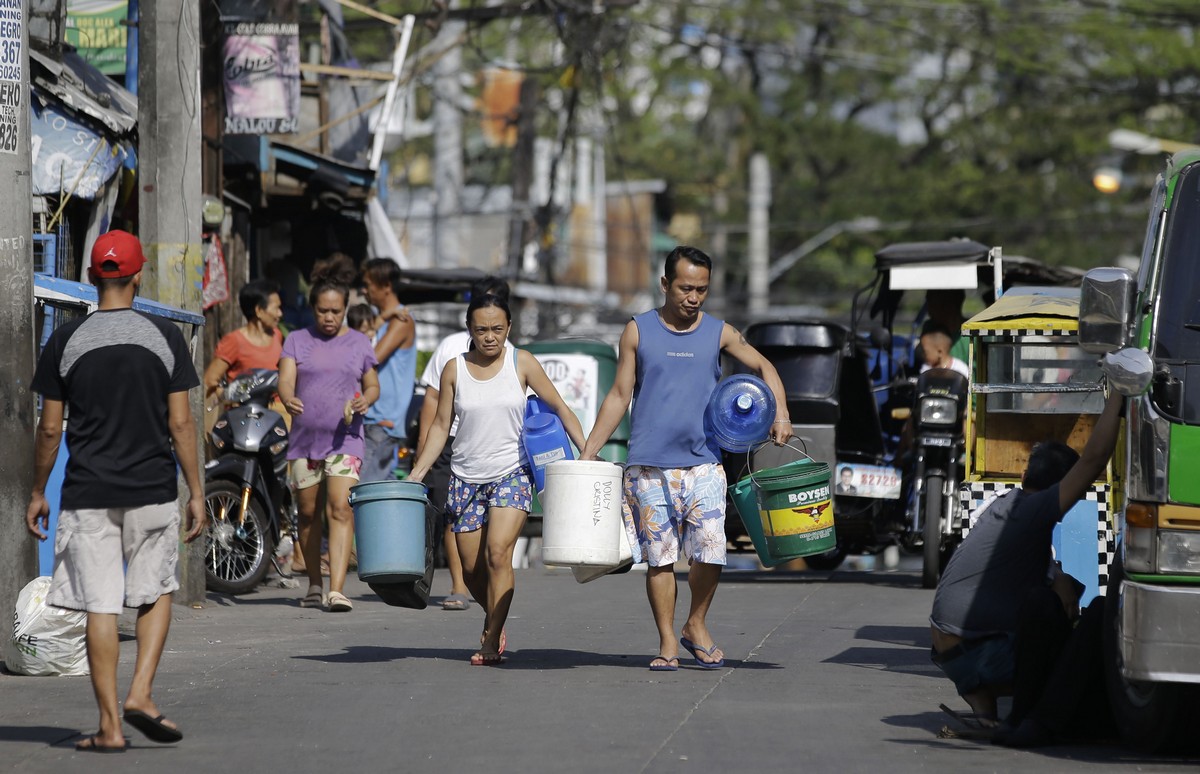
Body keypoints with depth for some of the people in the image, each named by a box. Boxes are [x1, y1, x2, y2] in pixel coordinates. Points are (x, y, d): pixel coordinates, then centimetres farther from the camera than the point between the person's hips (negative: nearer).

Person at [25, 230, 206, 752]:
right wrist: (196, 493, 3)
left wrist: (37, 494, 11)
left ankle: (110, 726, 1)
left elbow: (49, 427, 1)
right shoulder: (165, 337, -2)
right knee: (156, 592, 17)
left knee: (100, 607, 1)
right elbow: (181, 423, -3)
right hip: (153, 491, 0)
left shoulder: (65, 342, -2)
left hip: (88, 494, 0)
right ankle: (141, 693, 1)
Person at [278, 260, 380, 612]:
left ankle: (337, 590, -24)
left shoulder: (359, 343, 8)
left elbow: (373, 385, 14)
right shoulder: (297, 341, 6)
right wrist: (288, 399, -30)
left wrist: (365, 400, -9)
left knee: (340, 509, -16)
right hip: (304, 438, 2)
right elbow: (285, 380, -7)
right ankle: (314, 585, 25)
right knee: (307, 513, 9)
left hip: (345, 439, -1)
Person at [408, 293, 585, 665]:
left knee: (498, 552, -19)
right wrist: (417, 473, 1)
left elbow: (559, 407, 2)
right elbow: (441, 426, 7)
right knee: (471, 566, 4)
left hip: (512, 472, -2)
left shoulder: (521, 363, -2)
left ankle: (492, 642, -14)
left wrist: (587, 451, -8)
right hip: (466, 477, 2)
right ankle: (493, 616, 33)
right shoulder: (454, 369, 2)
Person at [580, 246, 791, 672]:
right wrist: (587, 453, 4)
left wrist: (780, 413, -3)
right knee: (659, 557, -1)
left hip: (703, 464, 1)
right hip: (649, 465, -1)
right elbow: (619, 396, 7)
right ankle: (667, 643, 9)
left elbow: (763, 367, 15)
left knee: (710, 551, -9)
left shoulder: (719, 333, 7)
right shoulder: (638, 332, 4)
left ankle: (696, 626, 13)